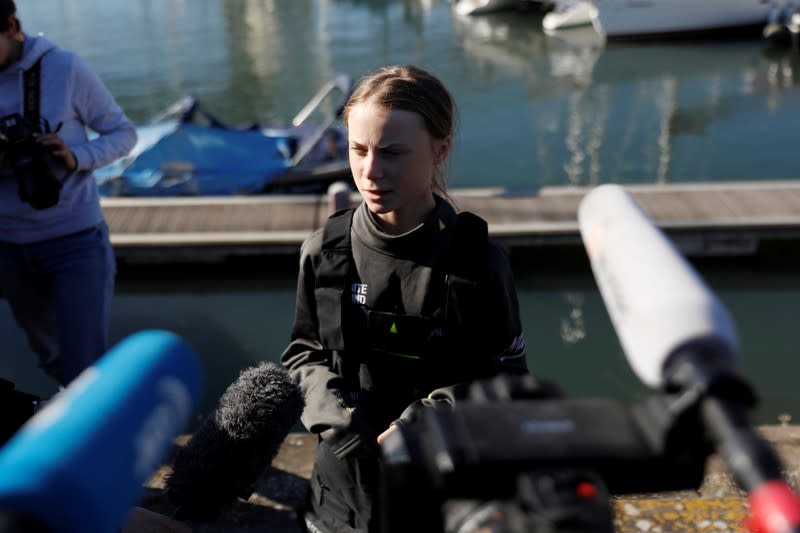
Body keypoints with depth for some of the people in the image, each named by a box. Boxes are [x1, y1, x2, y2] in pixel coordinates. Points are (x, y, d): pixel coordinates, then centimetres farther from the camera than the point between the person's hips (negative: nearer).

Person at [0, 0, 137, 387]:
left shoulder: (65, 68, -13)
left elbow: (124, 134, -4)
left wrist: (75, 158, -24)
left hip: (76, 240, -4)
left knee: (85, 368, -11)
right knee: (46, 347, 25)